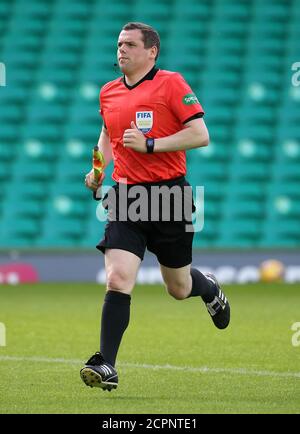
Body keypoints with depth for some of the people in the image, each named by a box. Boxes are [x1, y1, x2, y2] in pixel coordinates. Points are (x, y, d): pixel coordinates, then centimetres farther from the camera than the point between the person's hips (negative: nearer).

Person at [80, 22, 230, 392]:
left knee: (179, 288, 11)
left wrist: (149, 144, -19)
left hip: (168, 193, -3)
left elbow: (200, 135, -13)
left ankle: (211, 291, 48)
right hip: (126, 195, 3)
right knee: (118, 280, -15)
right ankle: (106, 366, -13)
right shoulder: (108, 92, 9)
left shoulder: (171, 83, -7)